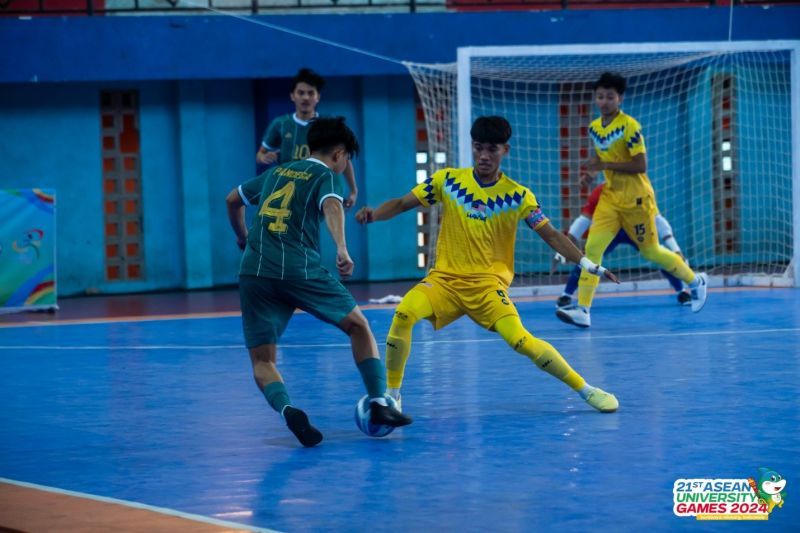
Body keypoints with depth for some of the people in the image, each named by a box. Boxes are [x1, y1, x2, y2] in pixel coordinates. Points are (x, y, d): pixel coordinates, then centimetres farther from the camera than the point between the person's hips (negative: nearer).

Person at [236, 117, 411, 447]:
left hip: (253, 272, 4)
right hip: (300, 269, -4)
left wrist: (243, 237, 56)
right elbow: (332, 206, -15)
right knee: (359, 327, 16)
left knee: (261, 361, 6)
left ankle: (287, 410, -22)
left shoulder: (275, 173, 25)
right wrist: (342, 249, -31)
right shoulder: (325, 175, 8)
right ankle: (379, 404, 8)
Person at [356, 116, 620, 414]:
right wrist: (373, 214, -15)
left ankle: (587, 391, -5)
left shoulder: (518, 196, -2)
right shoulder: (448, 181, 1)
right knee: (404, 315, -27)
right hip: (444, 278, 2)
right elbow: (402, 204, 5)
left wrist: (590, 265, -12)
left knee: (521, 341, -23)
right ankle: (391, 394, -9)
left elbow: (551, 236, -2)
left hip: (488, 283, -2)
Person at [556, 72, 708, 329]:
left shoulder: (629, 126, -16)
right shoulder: (594, 127, 5)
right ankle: (582, 309, -14)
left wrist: (606, 165, -24)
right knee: (592, 247, -10)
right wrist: (591, 171, 1)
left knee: (650, 251, 6)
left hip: (635, 198, -6)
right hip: (611, 196, 6)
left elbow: (641, 165, -20)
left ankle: (696, 282, 29)